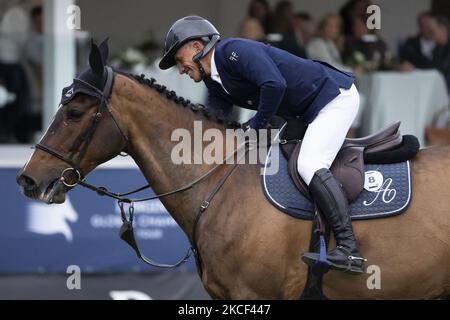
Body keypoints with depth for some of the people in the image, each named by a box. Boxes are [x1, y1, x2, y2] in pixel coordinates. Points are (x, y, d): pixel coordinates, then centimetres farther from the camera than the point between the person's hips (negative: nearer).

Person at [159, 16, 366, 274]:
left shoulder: (234, 50, -19)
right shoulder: (216, 86, 12)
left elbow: (274, 85, -32)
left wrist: (256, 126, -19)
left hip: (336, 96, -11)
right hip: (312, 112, 11)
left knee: (309, 165, -24)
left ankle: (349, 248, -31)